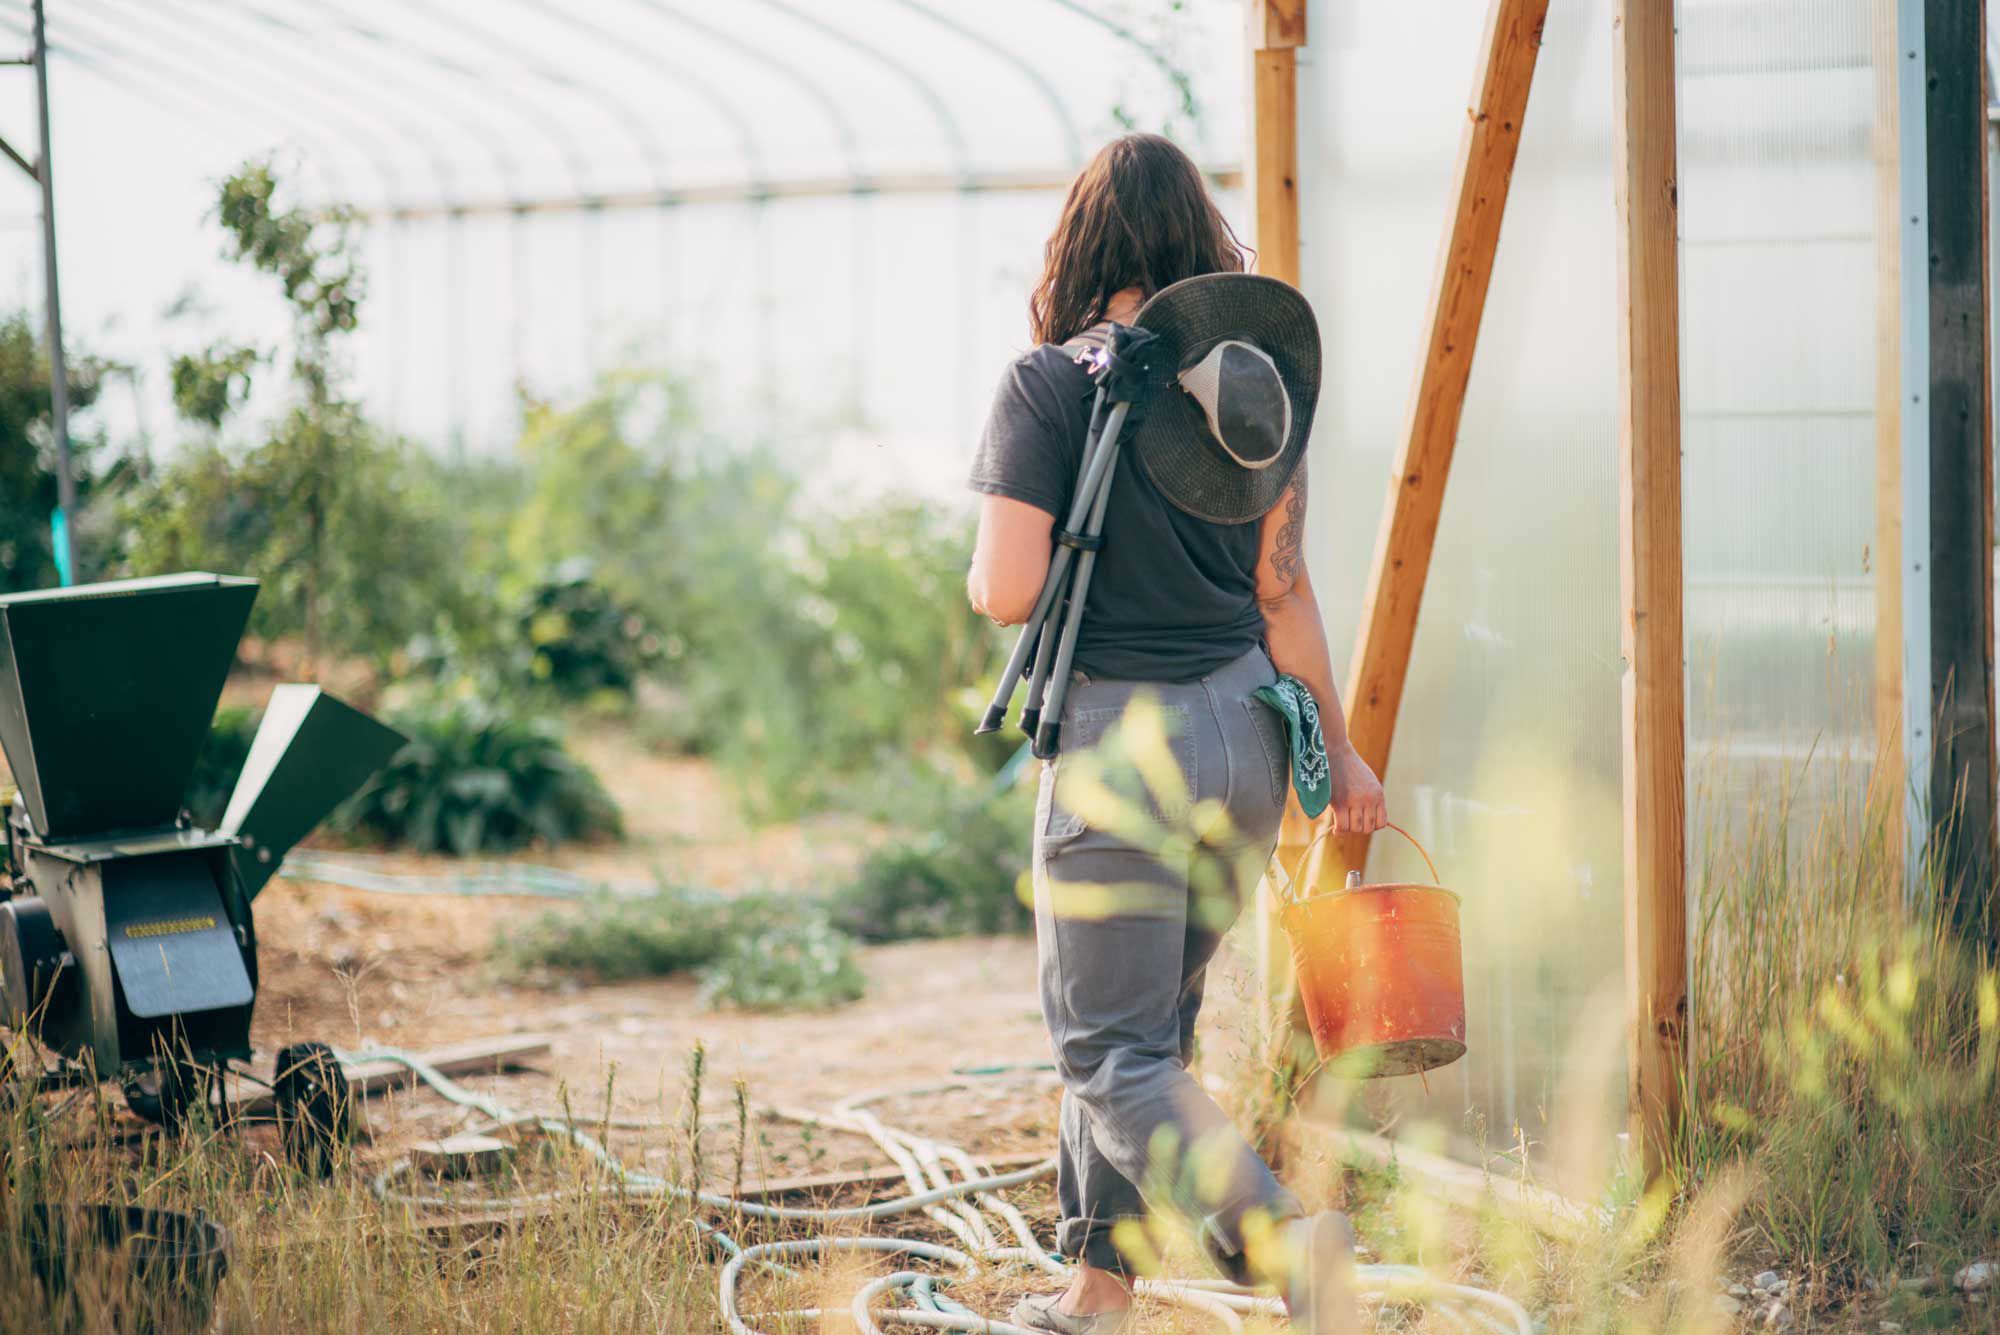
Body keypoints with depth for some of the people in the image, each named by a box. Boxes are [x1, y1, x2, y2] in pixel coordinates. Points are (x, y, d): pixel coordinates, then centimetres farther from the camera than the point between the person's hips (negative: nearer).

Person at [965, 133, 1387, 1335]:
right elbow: (1283, 584, 5)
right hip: (1245, 729, 6)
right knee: (1156, 1020, 20)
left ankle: (1281, 1236, -23)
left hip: (1122, 739, -6)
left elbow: (1007, 591, -17)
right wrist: (1336, 747, 13)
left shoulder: (1049, 386, -12)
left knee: (1114, 1049, 0)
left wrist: (979, 575, 7)